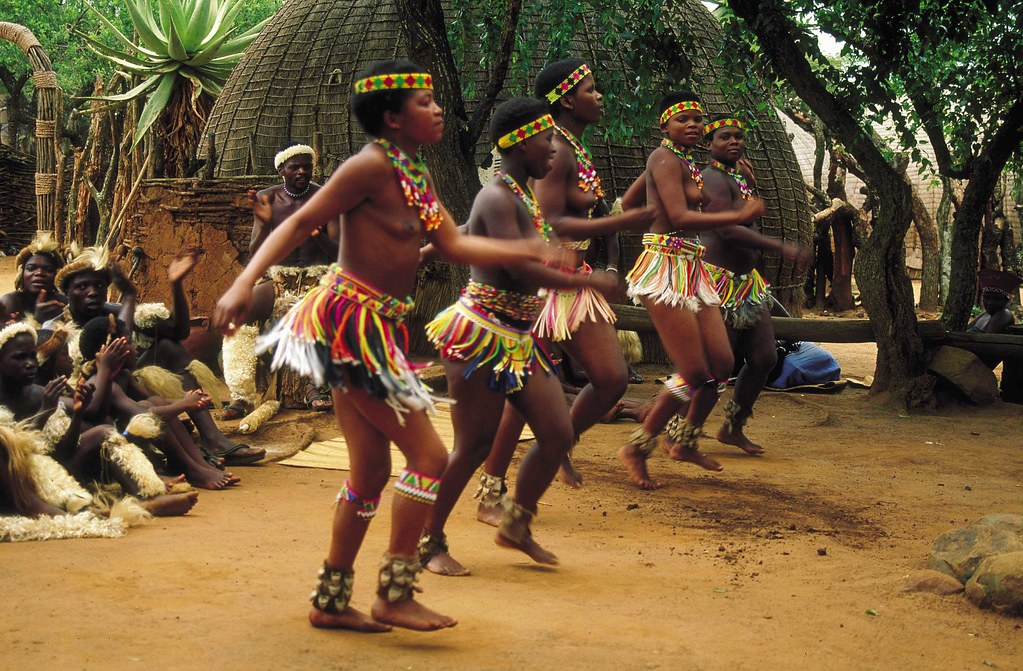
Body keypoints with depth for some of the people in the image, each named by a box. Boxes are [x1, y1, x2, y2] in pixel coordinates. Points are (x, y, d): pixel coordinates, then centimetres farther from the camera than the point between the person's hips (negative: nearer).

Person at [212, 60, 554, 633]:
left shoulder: (416, 172, 12)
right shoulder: (373, 165, -15)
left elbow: (455, 245, 12)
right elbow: (301, 223, -17)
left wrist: (528, 252, 7)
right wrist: (245, 284, -27)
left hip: (375, 328, 10)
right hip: (352, 323, -10)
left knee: (372, 471, 14)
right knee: (429, 455, -6)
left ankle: (331, 602, 24)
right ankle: (395, 596, 3)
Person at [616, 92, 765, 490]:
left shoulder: (686, 163, 18)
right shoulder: (666, 158, -11)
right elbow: (680, 218, -23)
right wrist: (740, 216, -18)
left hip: (692, 272, 10)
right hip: (665, 270, -10)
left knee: (722, 366, 10)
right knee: (695, 374, -11)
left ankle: (685, 442, 29)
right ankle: (636, 449, 3)